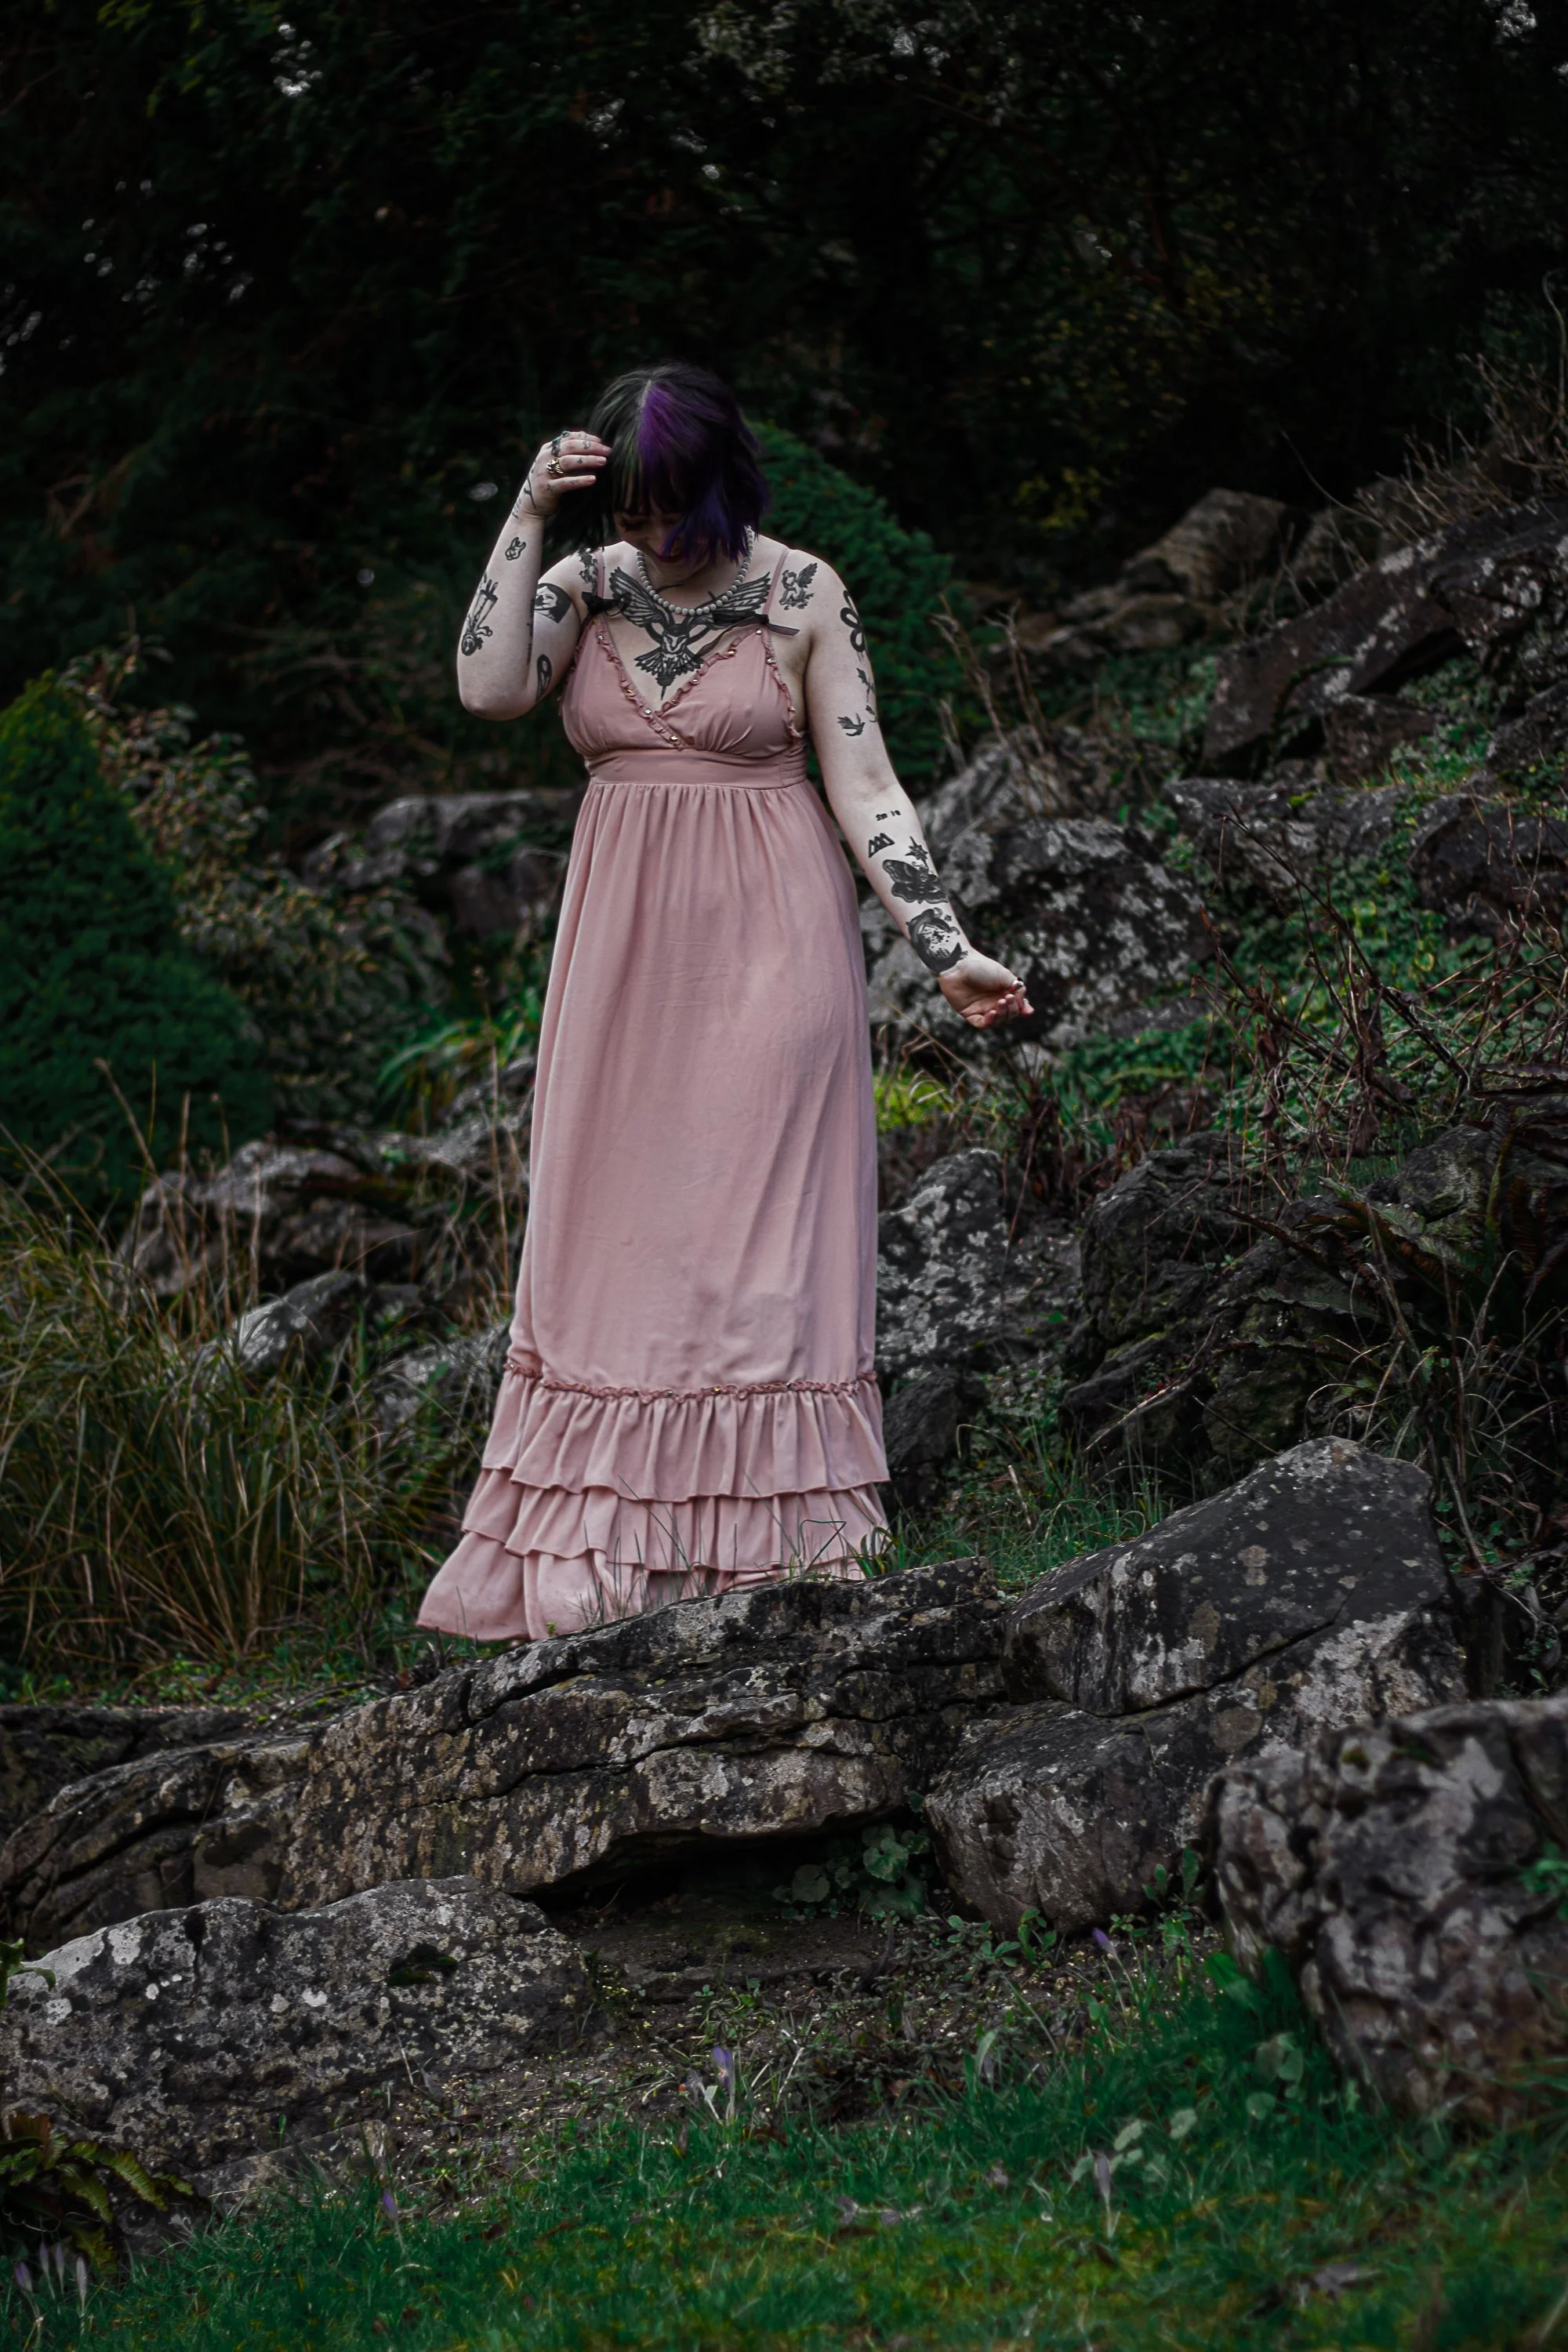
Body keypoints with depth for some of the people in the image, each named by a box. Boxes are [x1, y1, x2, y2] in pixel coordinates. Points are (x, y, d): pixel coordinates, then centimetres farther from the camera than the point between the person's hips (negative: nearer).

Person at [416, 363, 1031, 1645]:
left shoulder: (803, 593, -3)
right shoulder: (584, 584, 4)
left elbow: (865, 787, -3)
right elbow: (488, 688, -14)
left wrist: (948, 949, -10)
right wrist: (528, 517, -15)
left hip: (768, 936, -3)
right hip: (626, 939, 3)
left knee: (757, 1230, -5)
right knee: (616, 1230, 2)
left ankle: (766, 1533, -1)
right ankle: (610, 1543, 7)